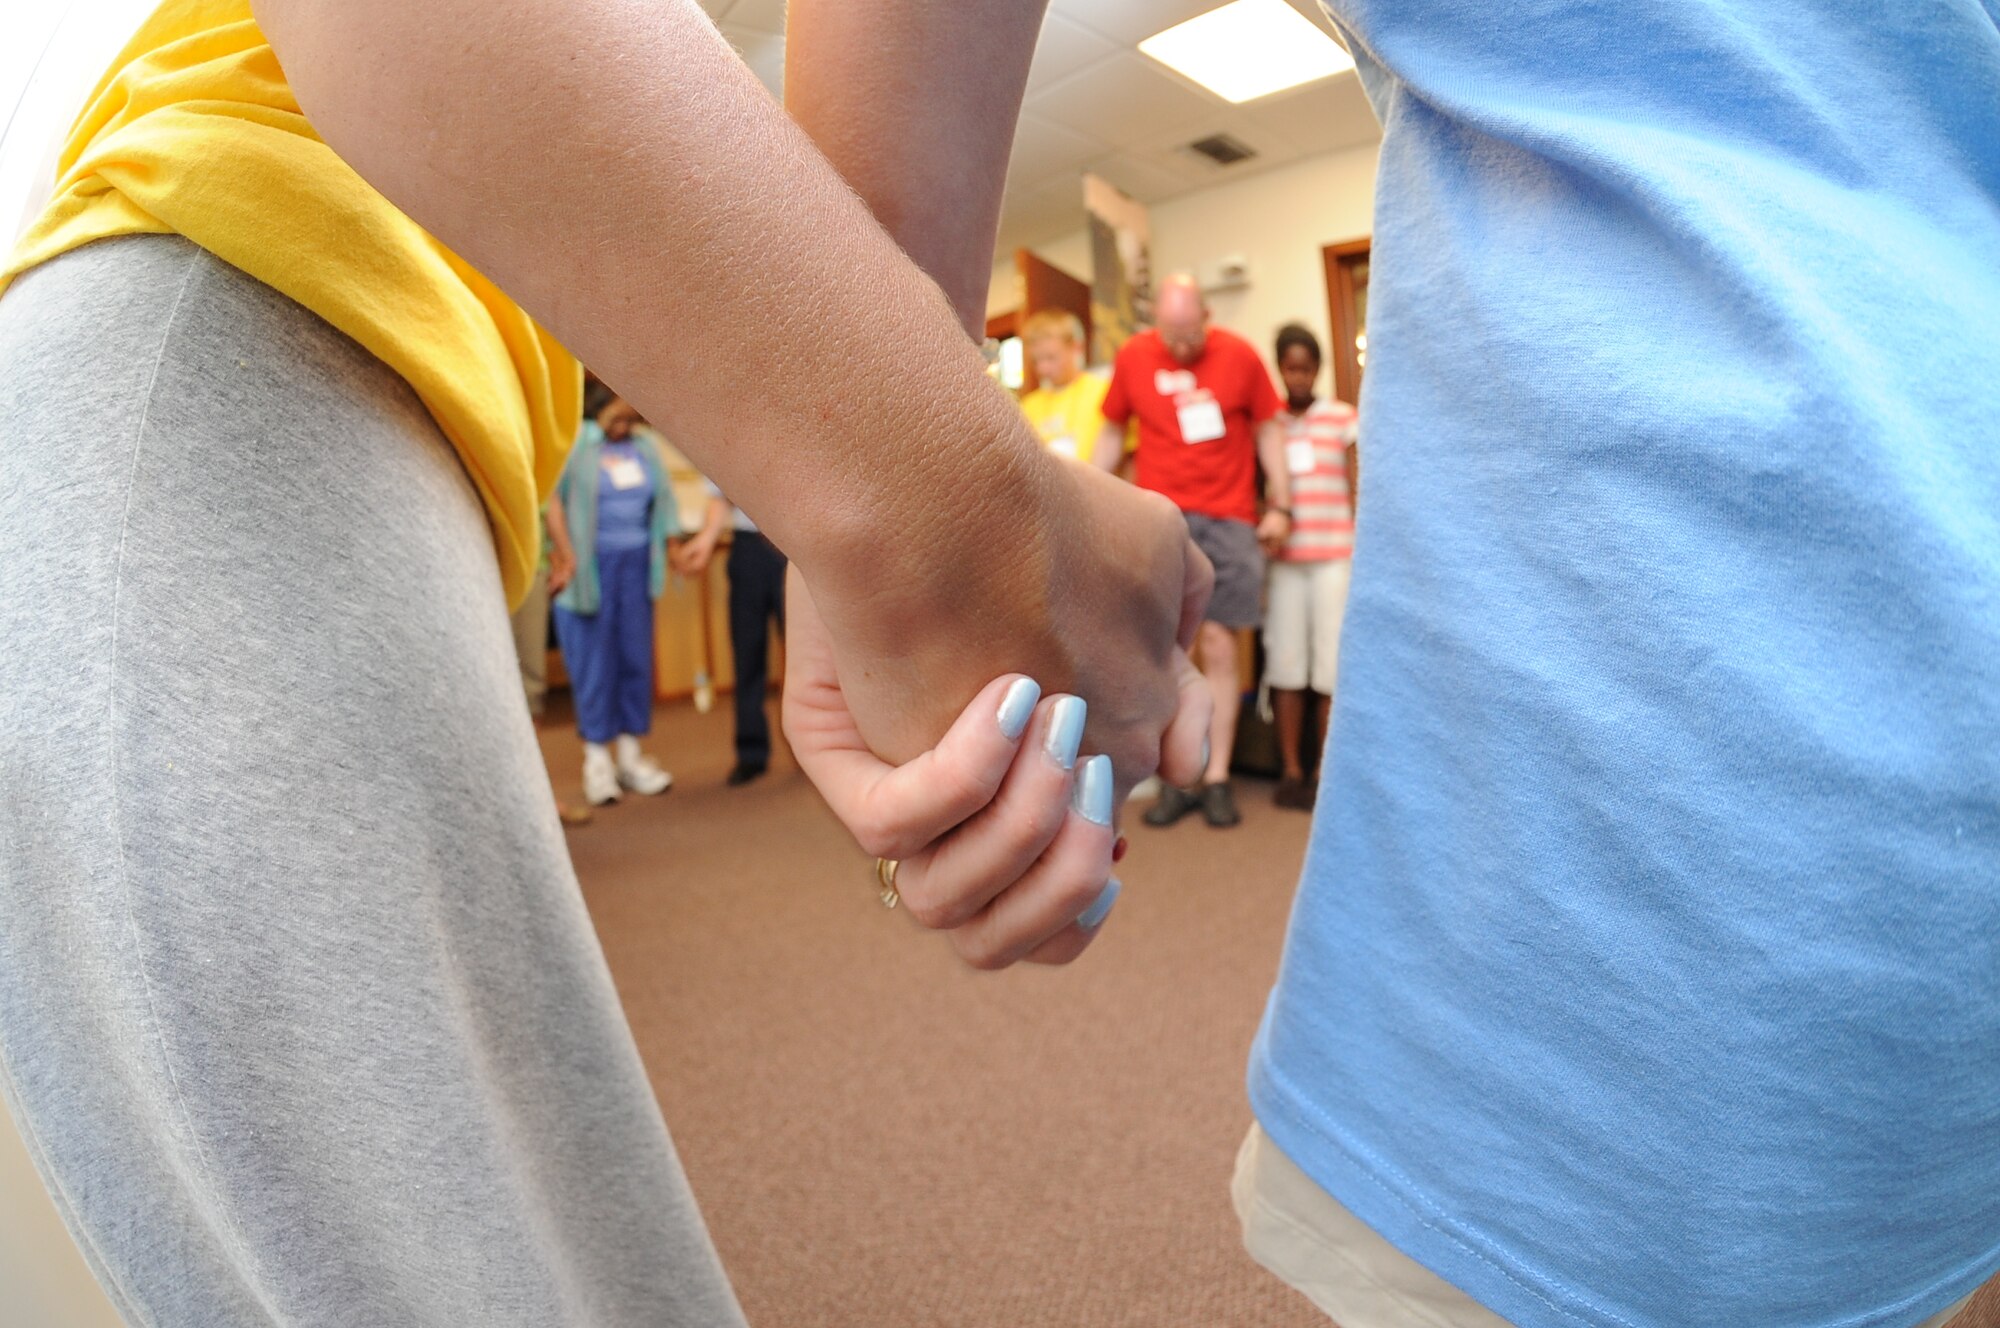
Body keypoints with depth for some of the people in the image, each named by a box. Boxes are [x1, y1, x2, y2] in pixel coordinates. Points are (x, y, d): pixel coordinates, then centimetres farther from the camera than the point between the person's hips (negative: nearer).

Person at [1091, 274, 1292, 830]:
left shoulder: (1240, 356, 2)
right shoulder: (1132, 357, 4)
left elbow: (1267, 429, 8)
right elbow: (1111, 433, 12)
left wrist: (1280, 504, 2)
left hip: (1227, 518, -1)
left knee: (1218, 645, -1)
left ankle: (1217, 778, 8)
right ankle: (1178, 780, 9)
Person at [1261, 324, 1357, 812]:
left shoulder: (1343, 418, 8)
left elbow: (1357, 491, 8)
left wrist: (1361, 554, 1)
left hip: (1333, 557, -1)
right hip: (1283, 558, 1)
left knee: (1332, 668, -3)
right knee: (1285, 665, 1)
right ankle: (1291, 771, 11)